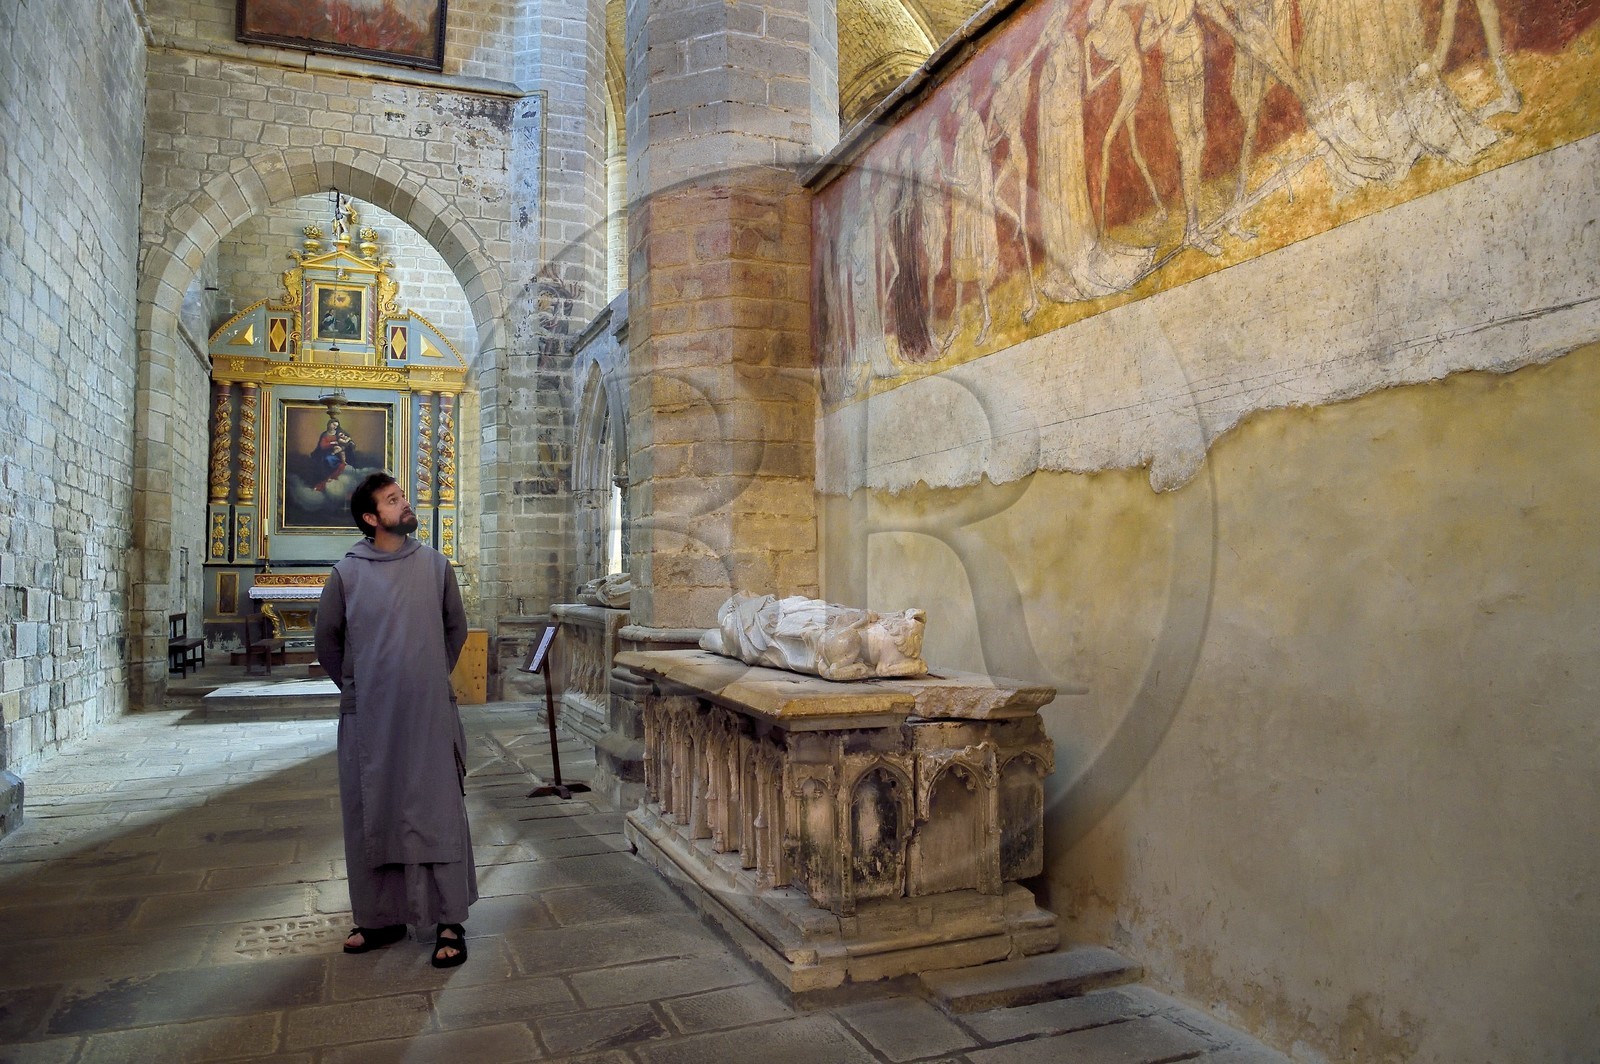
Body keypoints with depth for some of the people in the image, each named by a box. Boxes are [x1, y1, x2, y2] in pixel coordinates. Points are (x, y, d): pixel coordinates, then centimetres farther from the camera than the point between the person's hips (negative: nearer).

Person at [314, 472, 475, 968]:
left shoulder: (435, 565, 1)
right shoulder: (346, 573, -2)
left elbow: (457, 629, 13)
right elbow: (327, 638, 11)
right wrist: (355, 687, 12)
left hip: (430, 714, 0)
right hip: (368, 719, 0)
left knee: (439, 813, 2)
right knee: (372, 818, 10)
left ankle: (451, 923, 11)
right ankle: (381, 918, 27)